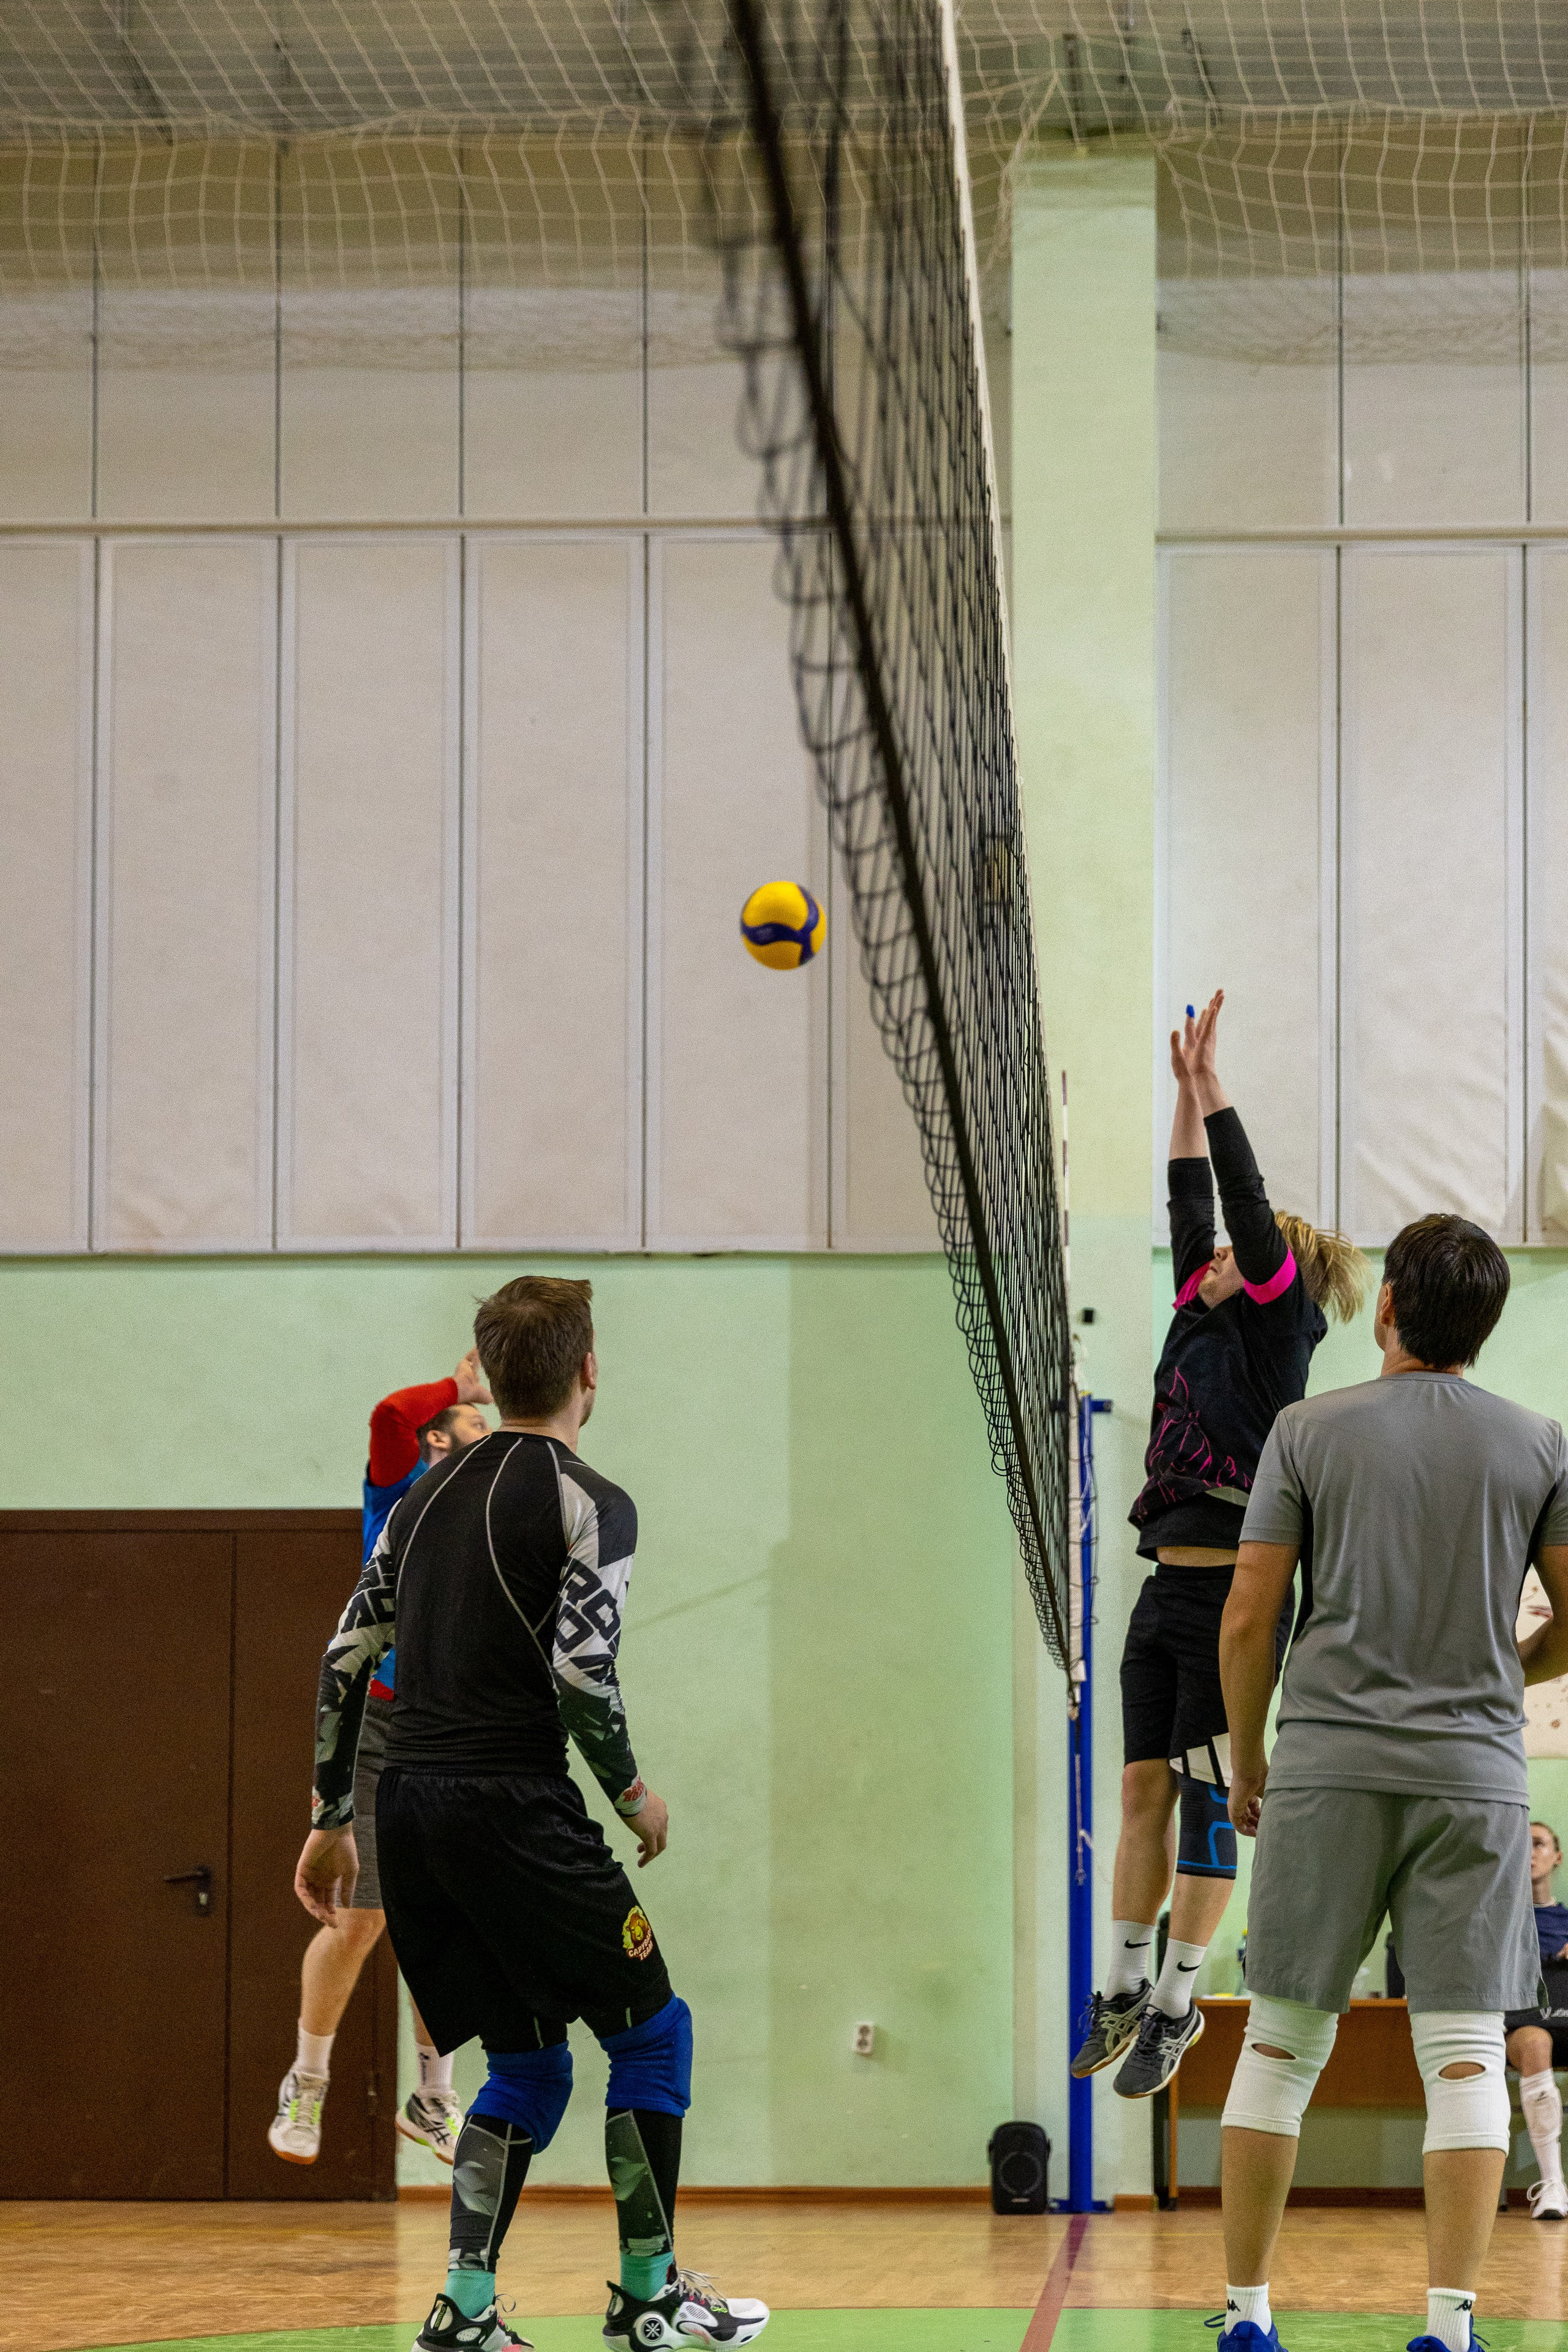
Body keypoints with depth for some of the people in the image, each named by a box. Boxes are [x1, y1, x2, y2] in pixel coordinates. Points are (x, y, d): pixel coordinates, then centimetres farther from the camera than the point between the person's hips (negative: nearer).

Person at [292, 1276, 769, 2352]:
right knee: (650, 2029, 9)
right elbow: (581, 1676, -15)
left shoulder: (431, 1493, 15)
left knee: (529, 2066, 15)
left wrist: (332, 1820, 18)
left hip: (412, 1806, 7)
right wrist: (635, 1795, 1)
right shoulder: (592, 1505, -5)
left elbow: (347, 1657, 13)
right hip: (515, 1808, -7)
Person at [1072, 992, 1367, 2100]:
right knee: (1144, 1792, 9)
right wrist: (1186, 1099, 15)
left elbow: (1253, 1218, -14)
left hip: (1232, 1599, -8)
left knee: (1207, 1800, -3)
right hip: (1168, 1593, 8)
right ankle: (1125, 1989, 15)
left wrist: (1216, 1096, -13)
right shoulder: (1202, 1325, 14)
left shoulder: (1275, 1335, -4)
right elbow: (1195, 1215, 18)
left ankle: (1177, 2005, 2)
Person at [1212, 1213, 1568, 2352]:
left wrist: (1246, 1766, 14)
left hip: (1329, 1764, 0)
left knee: (1283, 2042, 7)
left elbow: (1247, 1623, 1)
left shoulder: (1309, 1429, 2)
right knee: (1466, 2053, 0)